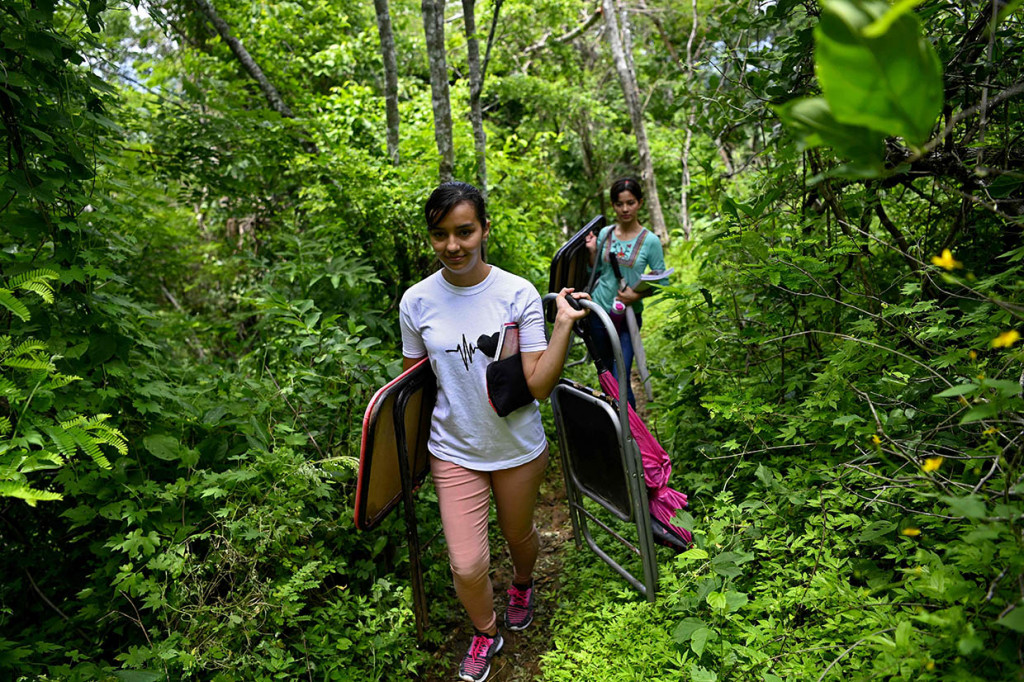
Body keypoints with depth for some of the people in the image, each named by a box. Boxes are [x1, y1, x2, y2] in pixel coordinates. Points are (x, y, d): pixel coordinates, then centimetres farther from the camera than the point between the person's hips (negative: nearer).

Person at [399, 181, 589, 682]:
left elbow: (538, 386, -16)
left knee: (518, 536, 22)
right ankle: (485, 633, 36)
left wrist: (565, 325, -26)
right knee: (467, 567, 0)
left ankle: (522, 585, 60)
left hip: (518, 449, 0)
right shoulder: (417, 301, -10)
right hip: (453, 451, 1)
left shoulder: (518, 294, -15)